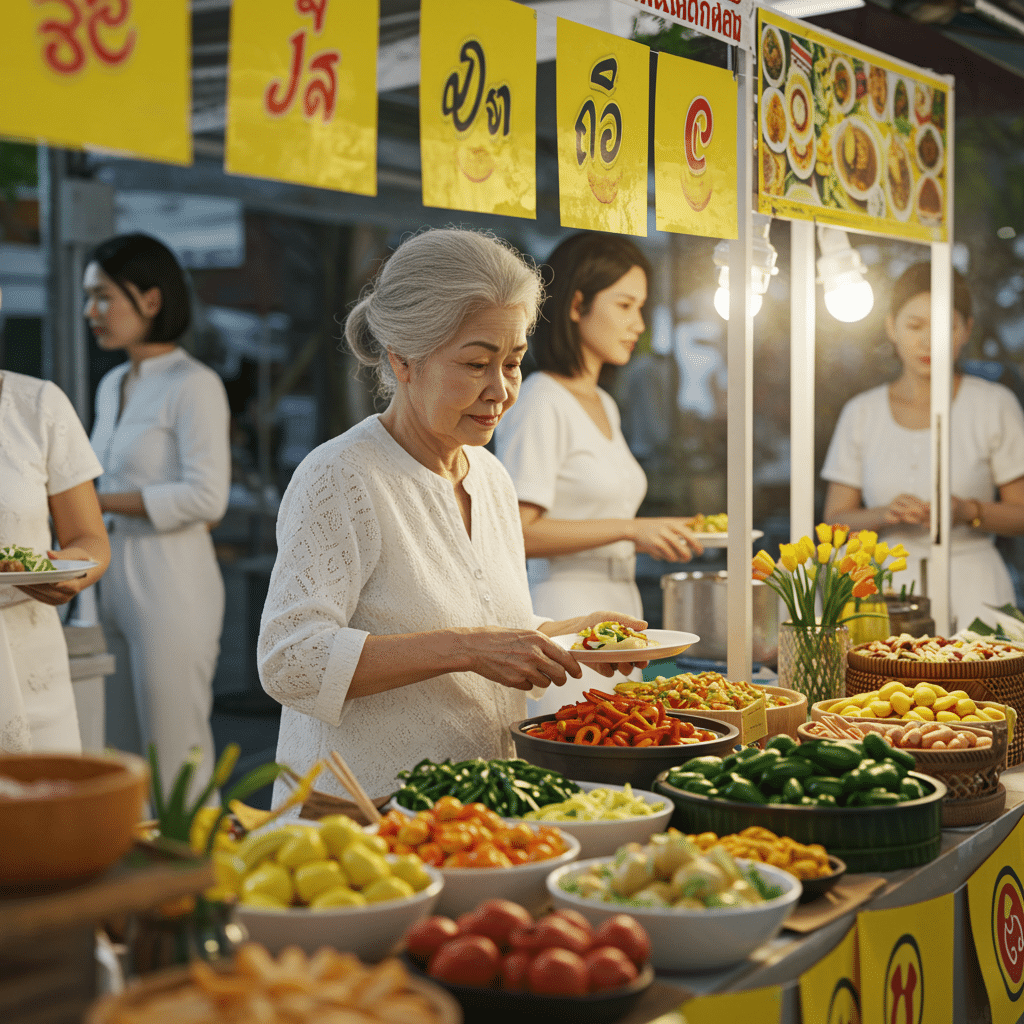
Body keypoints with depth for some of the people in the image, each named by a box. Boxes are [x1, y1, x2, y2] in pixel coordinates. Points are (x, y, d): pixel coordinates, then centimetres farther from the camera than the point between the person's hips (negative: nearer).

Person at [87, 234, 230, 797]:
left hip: (170, 583, -7)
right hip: (115, 577, 8)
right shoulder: (112, 386, 16)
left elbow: (206, 497, -17)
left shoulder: (194, 385, -9)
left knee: (176, 759, -4)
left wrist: (96, 501, -17)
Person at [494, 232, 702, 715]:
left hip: (618, 617, 9)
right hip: (564, 626, -8)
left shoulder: (604, 405, 17)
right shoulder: (540, 401, -10)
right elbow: (514, 533, -19)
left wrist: (657, 535, 8)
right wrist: (629, 530, -19)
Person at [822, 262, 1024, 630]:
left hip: (973, 591, -1)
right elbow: (835, 521, 6)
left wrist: (969, 511, -14)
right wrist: (886, 515, -12)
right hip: (889, 589, 1)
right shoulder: (861, 414, 6)